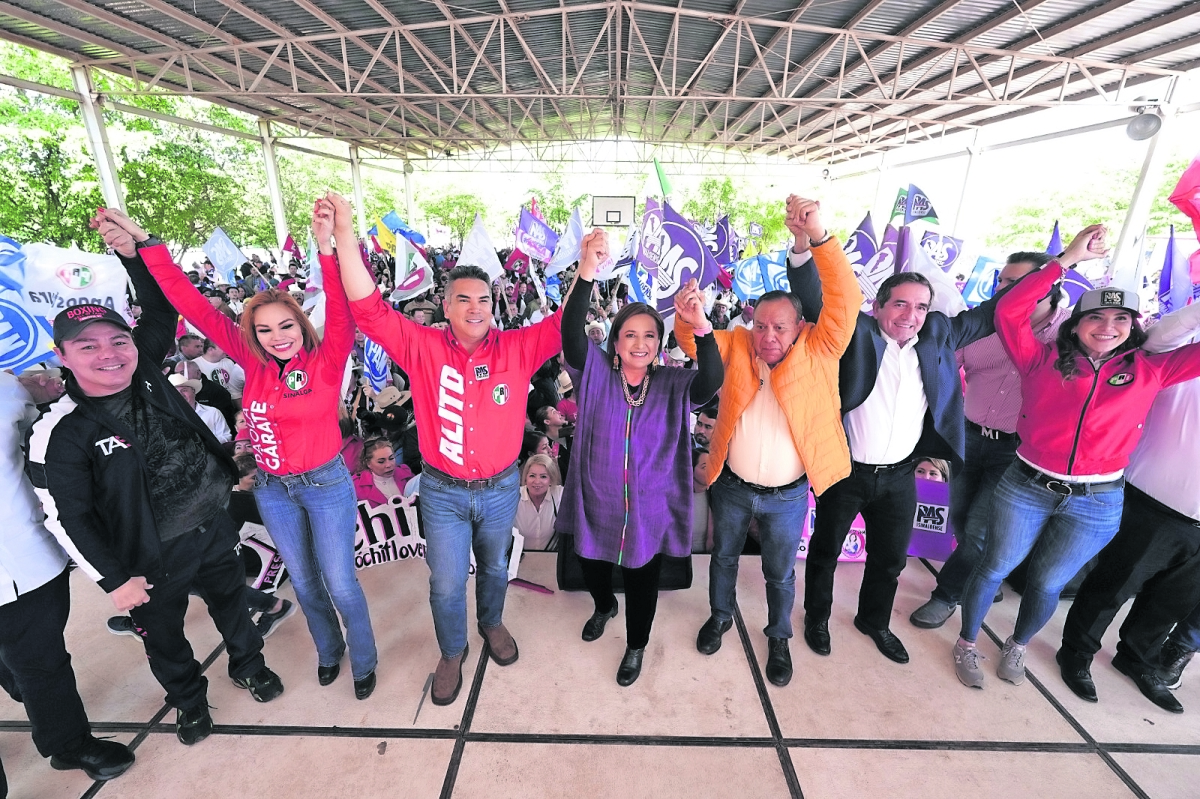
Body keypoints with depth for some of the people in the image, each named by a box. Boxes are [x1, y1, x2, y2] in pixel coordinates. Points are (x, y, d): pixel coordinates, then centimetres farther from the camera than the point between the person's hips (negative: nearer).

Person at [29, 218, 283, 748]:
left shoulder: (146, 373, -9)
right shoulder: (60, 433, -19)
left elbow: (163, 309, -10)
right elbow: (68, 518, -15)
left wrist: (136, 248, -25)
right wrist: (115, 579, -11)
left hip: (214, 525, 4)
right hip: (153, 555, -3)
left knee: (230, 600, 24)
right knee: (163, 633, 20)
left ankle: (248, 664, 50)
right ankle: (188, 699, 47)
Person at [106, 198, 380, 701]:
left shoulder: (326, 362, -15)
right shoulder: (253, 363, -4)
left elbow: (343, 316, -34)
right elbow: (193, 306, -3)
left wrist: (328, 247, -46)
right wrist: (143, 241, -7)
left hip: (325, 484, -4)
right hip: (271, 489, 5)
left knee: (339, 583, 8)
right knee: (303, 582, 21)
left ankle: (364, 660, 33)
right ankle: (329, 649, 46)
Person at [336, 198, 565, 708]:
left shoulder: (517, 348, -10)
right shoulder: (423, 348, -10)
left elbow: (565, 323, -15)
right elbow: (369, 309, -16)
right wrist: (346, 235, -25)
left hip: (501, 488, 1)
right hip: (442, 491, -1)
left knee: (494, 566, 25)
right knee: (446, 583, 13)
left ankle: (492, 623, 56)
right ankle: (452, 653, 43)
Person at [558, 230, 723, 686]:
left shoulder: (673, 385, -10)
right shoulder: (595, 374, -11)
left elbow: (712, 381, -30)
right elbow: (571, 333, -28)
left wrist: (701, 327, -48)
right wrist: (586, 273, -45)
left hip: (650, 511, 0)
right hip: (596, 504, 1)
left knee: (642, 586, 20)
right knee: (592, 571, 26)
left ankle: (636, 646, 52)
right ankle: (604, 607, 64)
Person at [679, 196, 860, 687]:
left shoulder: (818, 353, -13)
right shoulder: (736, 346, -8)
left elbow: (845, 301, -23)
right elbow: (689, 340, -13)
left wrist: (817, 236, -35)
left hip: (787, 496, -1)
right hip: (731, 487, 2)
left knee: (780, 574, 21)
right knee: (724, 558, 24)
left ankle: (778, 638, 48)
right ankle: (720, 615, 53)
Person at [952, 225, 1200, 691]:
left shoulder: (1150, 372, 3)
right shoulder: (1043, 361, -5)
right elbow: (1008, 312, -15)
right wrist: (1068, 260, -12)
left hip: (1097, 503, 3)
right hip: (1026, 487, -2)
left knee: (1048, 583, 16)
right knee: (994, 569, 9)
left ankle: (1017, 647, 42)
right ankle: (966, 645, 29)